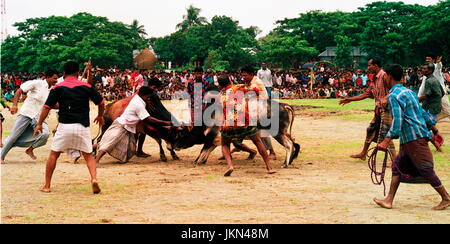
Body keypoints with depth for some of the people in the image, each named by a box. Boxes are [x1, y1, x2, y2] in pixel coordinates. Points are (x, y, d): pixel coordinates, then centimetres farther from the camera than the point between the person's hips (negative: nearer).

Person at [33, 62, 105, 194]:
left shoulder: (58, 88, 1)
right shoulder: (86, 87, 5)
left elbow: (47, 107, -1)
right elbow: (101, 102, 11)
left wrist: (39, 124, 9)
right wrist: (100, 116, 29)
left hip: (64, 126, -1)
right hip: (83, 127, 1)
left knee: (54, 154, 12)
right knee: (88, 155, 11)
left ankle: (47, 186, 15)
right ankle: (94, 179, -13)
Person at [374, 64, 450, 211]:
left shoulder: (394, 96, -14)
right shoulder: (408, 91, 15)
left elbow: (397, 121, -24)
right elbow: (423, 113, 19)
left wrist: (386, 141, -26)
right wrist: (435, 131, 24)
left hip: (414, 138, -10)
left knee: (426, 170, -2)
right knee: (398, 166, 11)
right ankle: (389, 200, 11)